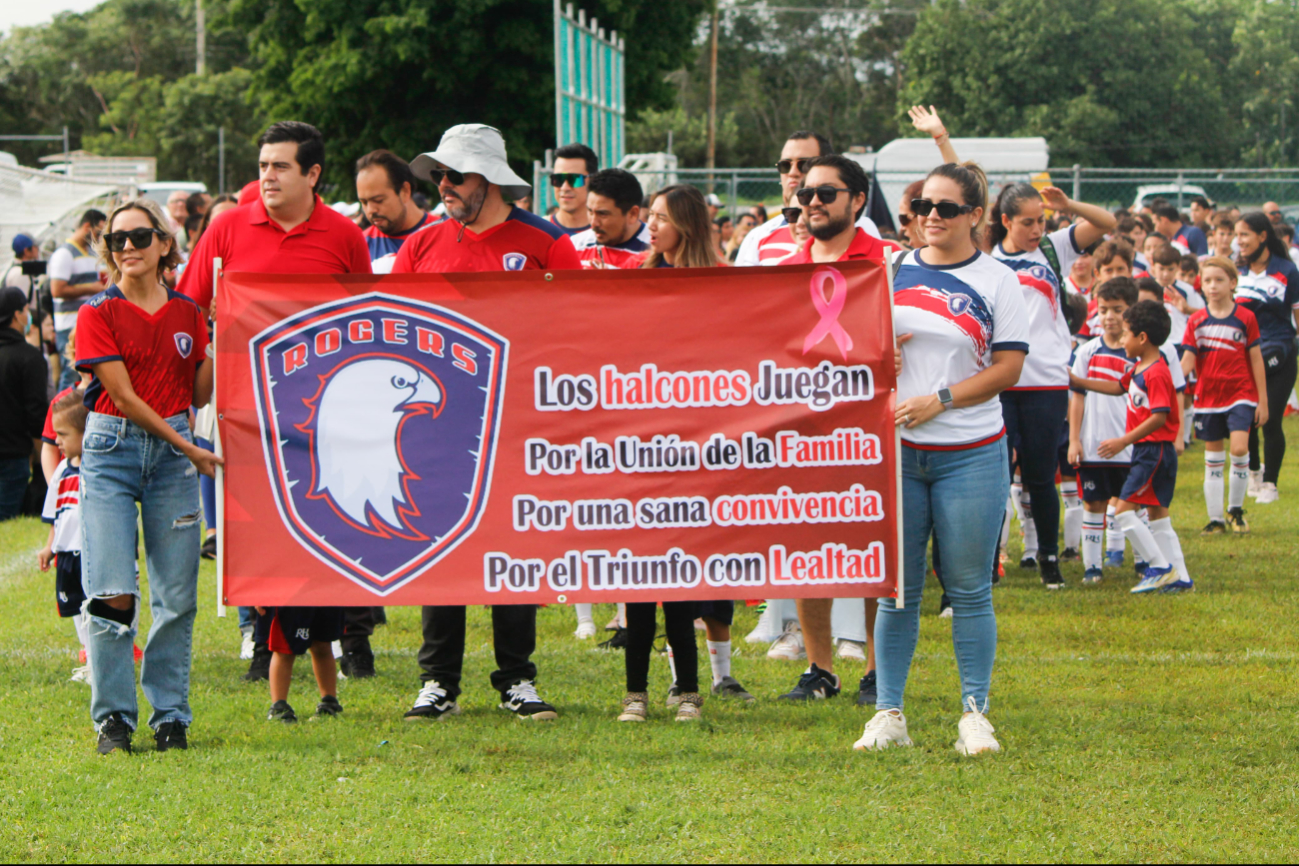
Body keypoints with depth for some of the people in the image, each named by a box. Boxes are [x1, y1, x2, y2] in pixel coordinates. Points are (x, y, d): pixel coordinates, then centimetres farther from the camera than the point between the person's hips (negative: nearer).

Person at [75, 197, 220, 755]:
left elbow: (200, 395, 13)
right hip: (112, 447, -3)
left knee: (176, 596, 1)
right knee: (113, 594, -10)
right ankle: (113, 718, 0)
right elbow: (122, 395, -7)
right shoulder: (98, 313, -2)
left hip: (175, 449, 3)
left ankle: (170, 717, 11)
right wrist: (187, 447, -9)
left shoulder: (187, 313, 10)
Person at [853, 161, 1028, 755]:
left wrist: (940, 399, -15)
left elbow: (1008, 368, -5)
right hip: (894, 449, 3)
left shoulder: (996, 281, 0)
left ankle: (975, 713, 7)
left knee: (969, 590, 0)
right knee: (895, 589, 5)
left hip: (970, 454, -3)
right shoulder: (892, 270, 9)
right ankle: (888, 714, 10)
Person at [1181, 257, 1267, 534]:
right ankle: (1216, 518, 13)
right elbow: (1188, 360, 0)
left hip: (1240, 394, -2)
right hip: (1208, 397, 2)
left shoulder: (1245, 318, -2)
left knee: (1239, 448, -18)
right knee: (1212, 459, 6)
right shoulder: (1196, 321, 3)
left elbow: (1256, 360, 2)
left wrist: (1263, 400, 1)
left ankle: (1235, 509, 1)